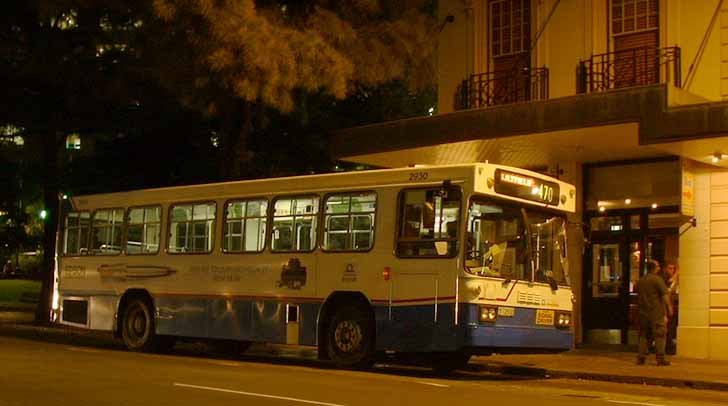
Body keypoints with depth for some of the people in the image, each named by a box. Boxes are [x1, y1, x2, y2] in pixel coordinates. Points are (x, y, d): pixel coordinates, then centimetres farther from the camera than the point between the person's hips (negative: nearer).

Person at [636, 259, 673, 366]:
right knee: (660, 335, -2)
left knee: (644, 335, 11)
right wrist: (669, 307, -8)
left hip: (644, 312, 6)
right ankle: (660, 358, -5)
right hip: (657, 312, -6)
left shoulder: (640, 281, 11)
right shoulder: (657, 279, -10)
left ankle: (641, 358, 8)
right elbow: (665, 295, -13)